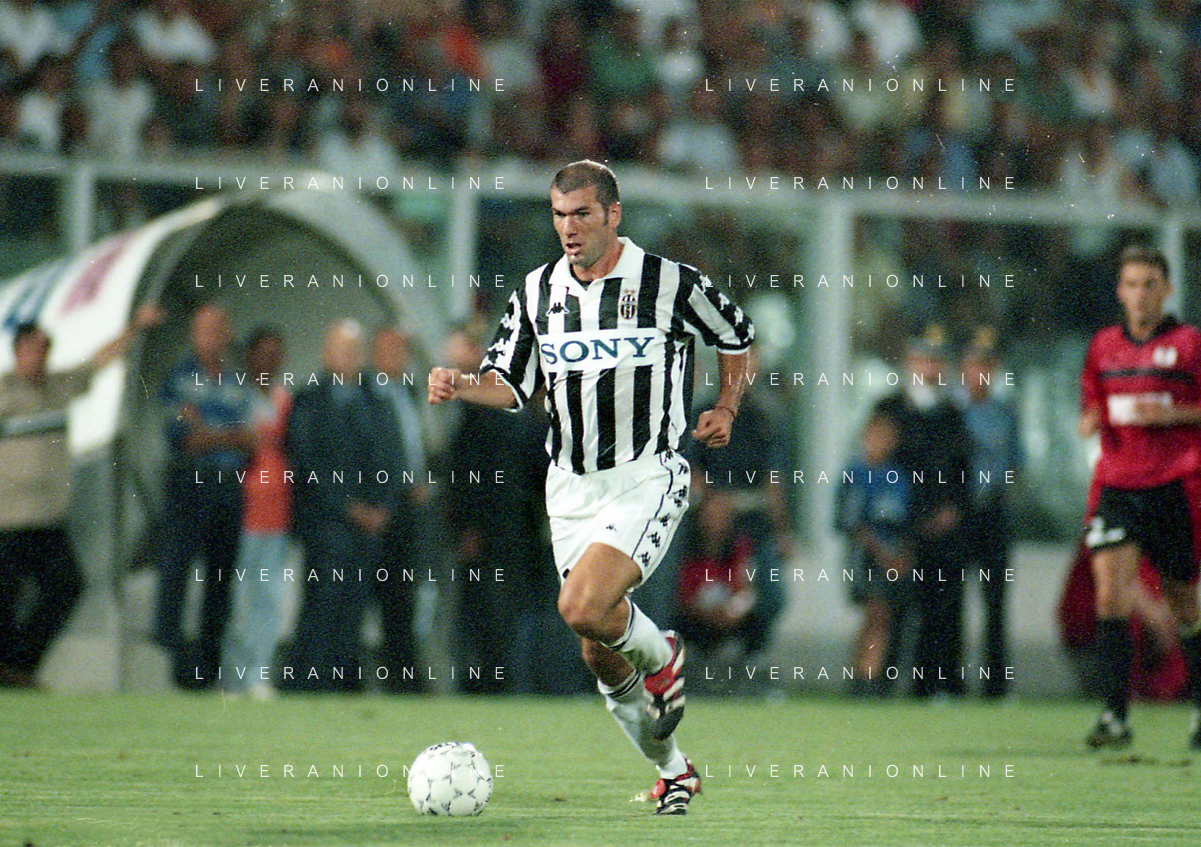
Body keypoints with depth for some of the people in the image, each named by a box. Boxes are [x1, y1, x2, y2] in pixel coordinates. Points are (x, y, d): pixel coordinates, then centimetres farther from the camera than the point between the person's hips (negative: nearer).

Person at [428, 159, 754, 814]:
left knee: (582, 608, -26)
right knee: (600, 657, 7)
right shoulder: (538, 291, 4)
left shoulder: (670, 283, -7)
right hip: (571, 486, 5)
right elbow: (512, 384, 8)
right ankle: (672, 771, 27)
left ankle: (660, 657, 6)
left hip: (648, 478, -5)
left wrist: (727, 406, 5)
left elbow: (736, 334, 11)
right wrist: (462, 386, -10)